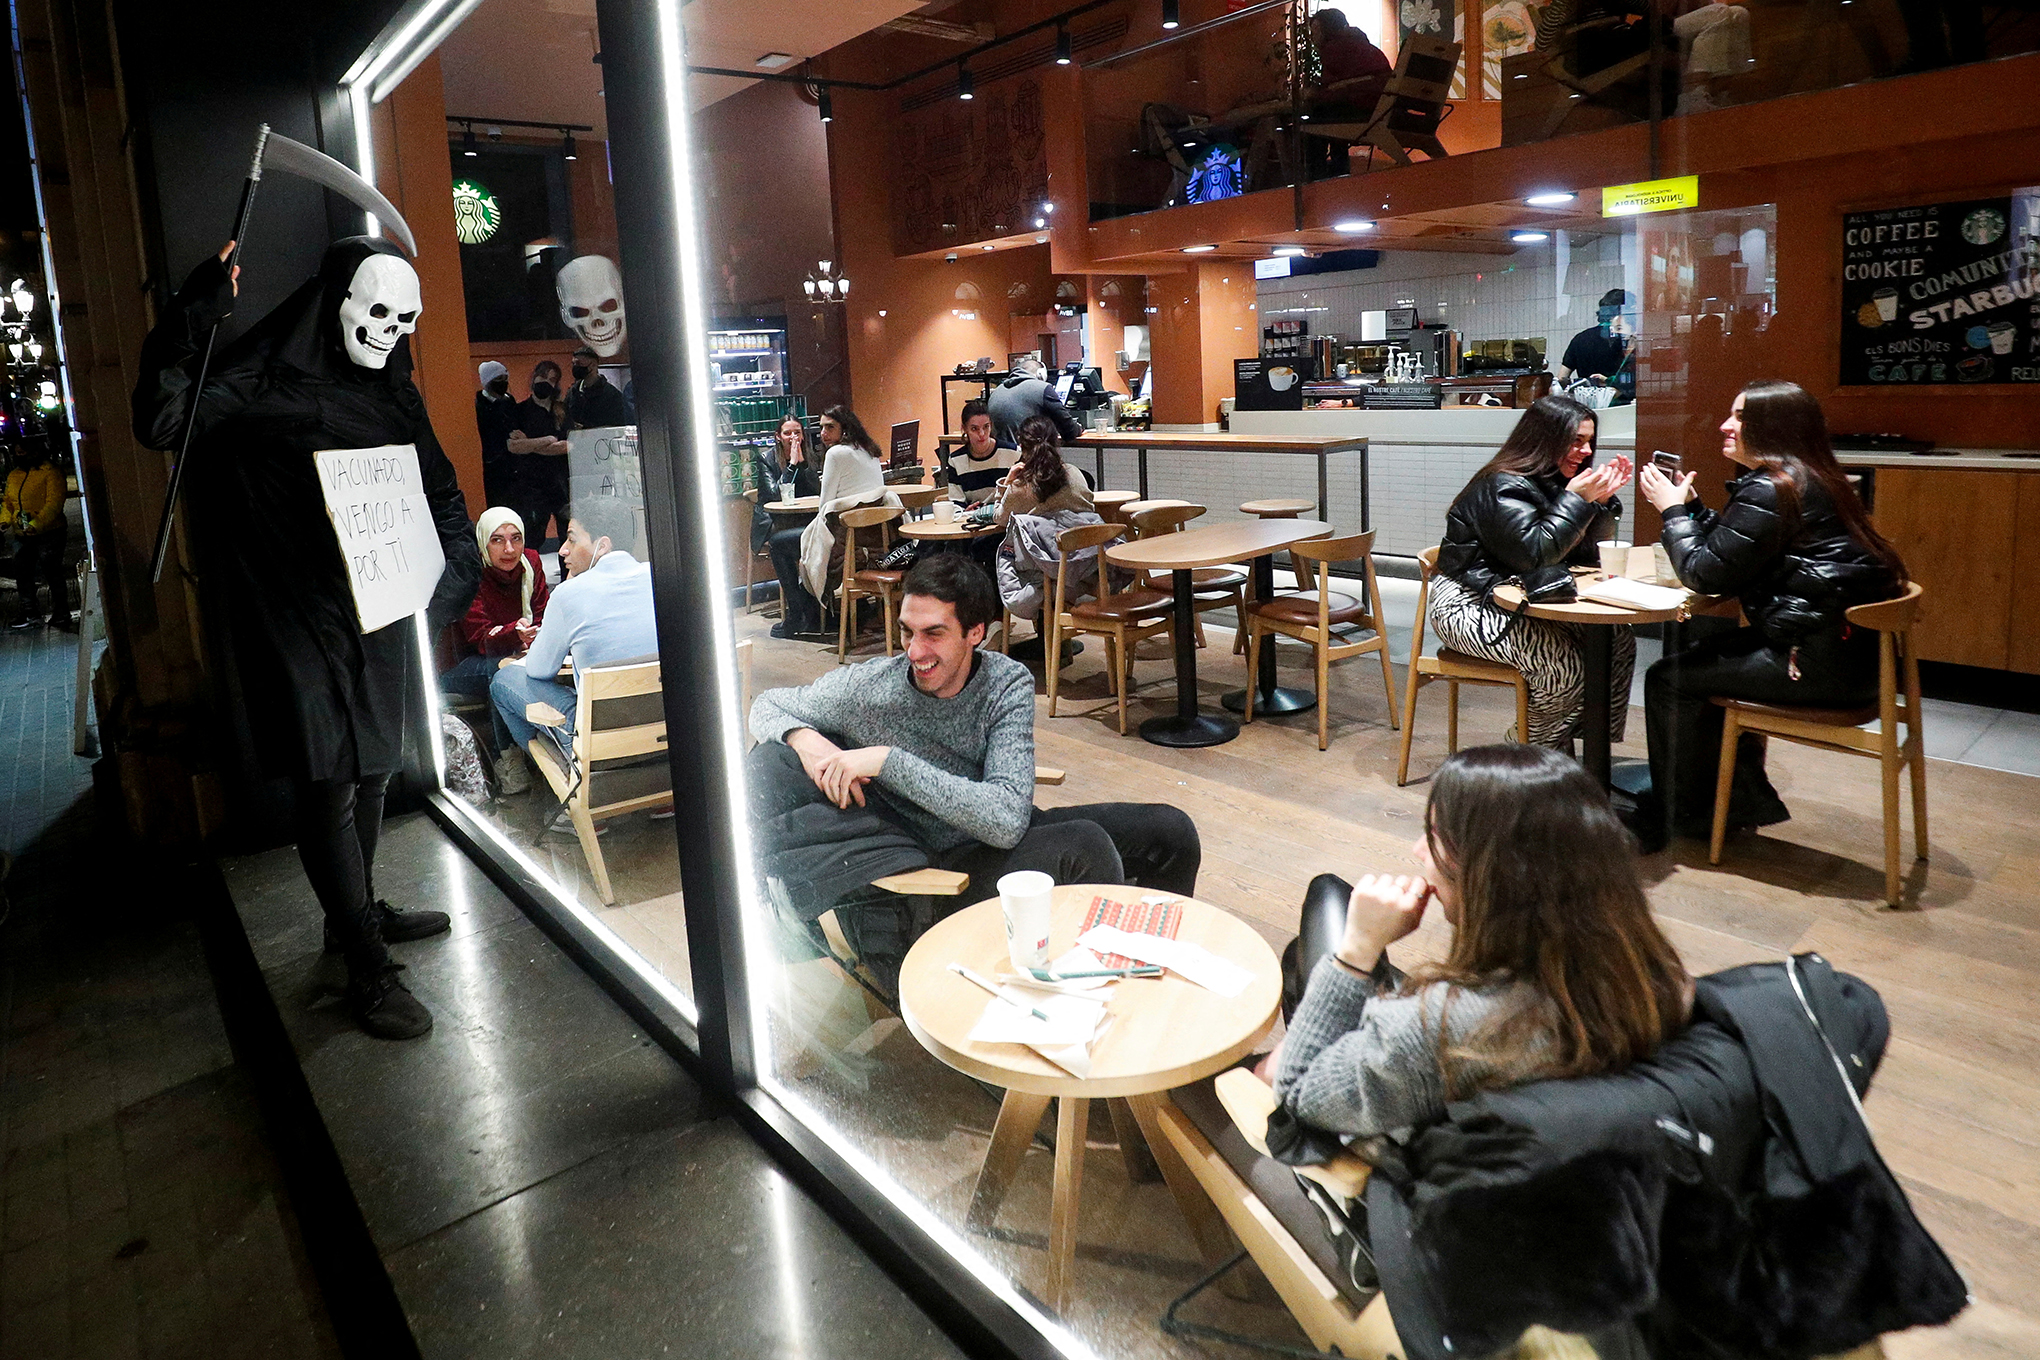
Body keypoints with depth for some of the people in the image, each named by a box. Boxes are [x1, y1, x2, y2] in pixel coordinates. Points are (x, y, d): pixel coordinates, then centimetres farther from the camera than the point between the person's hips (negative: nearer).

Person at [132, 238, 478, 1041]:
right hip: (299, 620, -7)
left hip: (380, 617, 7)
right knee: (328, 785, -3)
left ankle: (357, 911, 35)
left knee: (370, 769, 17)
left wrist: (453, 571, 1)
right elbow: (159, 423, -18)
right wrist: (190, 323, -28)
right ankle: (367, 966, 4)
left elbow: (441, 491, 16)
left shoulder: (392, 395, 10)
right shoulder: (264, 380, -8)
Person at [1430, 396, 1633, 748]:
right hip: (1469, 606, -9)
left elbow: (1589, 554, 12)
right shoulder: (1503, 487, -16)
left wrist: (1603, 500, -3)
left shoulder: (1553, 483, 11)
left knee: (1619, 639, -8)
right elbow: (1534, 553, -28)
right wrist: (1576, 499, -20)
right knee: (1565, 664, -27)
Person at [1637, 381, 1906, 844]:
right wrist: (1688, 505, 13)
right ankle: (1743, 798, 30)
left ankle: (1681, 815, 15)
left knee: (1669, 679, -2)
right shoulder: (1807, 479, 14)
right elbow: (1726, 551, 18)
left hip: (1823, 662, -11)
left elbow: (1706, 574, -15)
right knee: (1706, 646, 26)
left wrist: (1672, 510, -3)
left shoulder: (1771, 489, -17)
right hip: (1852, 649, 11)